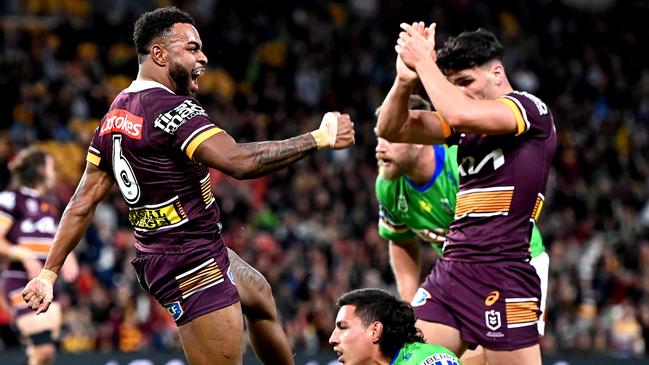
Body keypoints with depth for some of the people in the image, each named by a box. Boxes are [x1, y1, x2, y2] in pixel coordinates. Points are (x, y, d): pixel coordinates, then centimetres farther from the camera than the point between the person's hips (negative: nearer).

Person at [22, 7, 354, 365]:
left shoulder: (115, 115, 7)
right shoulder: (171, 108, -21)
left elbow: (83, 202, 9)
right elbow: (239, 161, -33)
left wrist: (48, 273, 13)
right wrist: (319, 138, -27)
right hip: (192, 265, -10)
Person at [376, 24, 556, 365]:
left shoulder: (531, 109, -5)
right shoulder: (468, 125, 16)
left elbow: (460, 114, -22)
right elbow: (391, 129, 13)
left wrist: (423, 61, -9)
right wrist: (405, 78, -5)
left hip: (503, 275, -7)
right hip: (449, 270, 7)